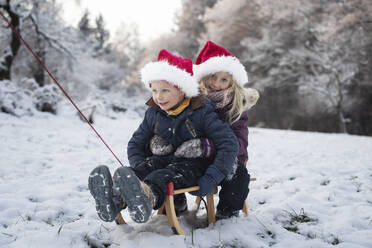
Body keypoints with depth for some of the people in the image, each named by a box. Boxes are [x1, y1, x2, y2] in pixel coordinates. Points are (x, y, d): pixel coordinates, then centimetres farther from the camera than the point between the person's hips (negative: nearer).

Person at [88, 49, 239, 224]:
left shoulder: (202, 112, -10)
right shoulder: (153, 113, 5)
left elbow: (229, 144, -16)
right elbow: (135, 143, 14)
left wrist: (211, 178, -25)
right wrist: (139, 171, -8)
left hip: (195, 165, -4)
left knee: (173, 171, -37)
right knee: (151, 163, -30)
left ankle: (148, 195, -70)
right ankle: (116, 198, -59)